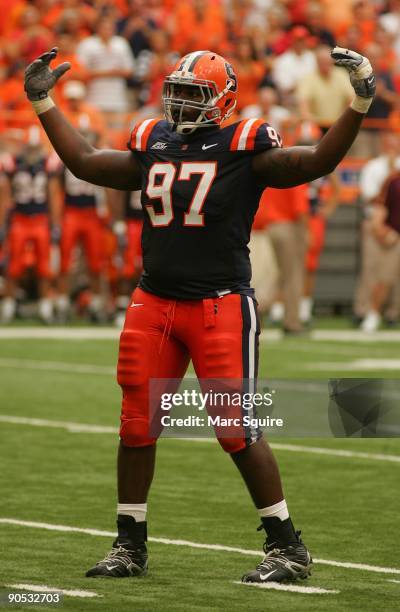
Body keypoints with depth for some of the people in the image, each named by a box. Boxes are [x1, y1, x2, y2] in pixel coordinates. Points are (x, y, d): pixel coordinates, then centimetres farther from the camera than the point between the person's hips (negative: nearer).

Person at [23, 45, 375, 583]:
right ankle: (129, 546, 19)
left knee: (237, 428, -7)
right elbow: (85, 162, 23)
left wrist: (360, 104, -21)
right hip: (154, 303, 6)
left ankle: (288, 548, 4)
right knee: (137, 425, 6)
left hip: (221, 305, -5)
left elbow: (317, 161, -12)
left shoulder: (245, 147, -5)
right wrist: (43, 103, 25)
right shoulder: (152, 145, 11)